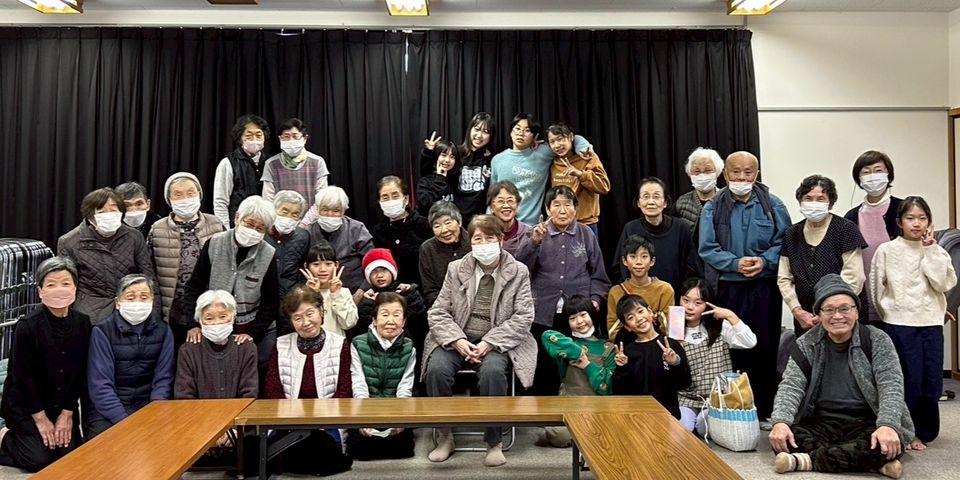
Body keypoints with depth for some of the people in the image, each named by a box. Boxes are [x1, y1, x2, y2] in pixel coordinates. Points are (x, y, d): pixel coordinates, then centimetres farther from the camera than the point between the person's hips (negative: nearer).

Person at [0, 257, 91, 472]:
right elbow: (23, 376, -17)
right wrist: (40, 418, -12)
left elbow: (80, 372, -3)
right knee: (39, 460, -10)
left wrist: (67, 413, -5)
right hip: (25, 403, -4)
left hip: (64, 403, 5)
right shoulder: (27, 326, -22)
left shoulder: (82, 323, -9)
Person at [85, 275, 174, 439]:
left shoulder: (163, 331, 3)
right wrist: (125, 423, -21)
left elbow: (163, 379, 0)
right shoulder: (102, 331, -5)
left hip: (147, 407, 2)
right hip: (106, 411, -2)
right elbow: (101, 386, -11)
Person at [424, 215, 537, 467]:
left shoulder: (518, 271, 2)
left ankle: (494, 442, -14)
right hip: (457, 339, 2)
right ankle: (445, 436, -6)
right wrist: (457, 340, -14)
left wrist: (489, 342, -17)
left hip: (496, 342, -2)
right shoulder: (456, 268, 6)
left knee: (492, 371, -34)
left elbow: (523, 317, -5)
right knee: (436, 369, -27)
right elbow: (437, 312, 4)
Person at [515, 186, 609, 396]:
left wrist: (595, 299, -3)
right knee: (544, 368, 4)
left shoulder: (586, 234, 9)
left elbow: (598, 274, 10)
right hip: (544, 314, 0)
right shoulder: (538, 233, 7)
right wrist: (534, 242, -17)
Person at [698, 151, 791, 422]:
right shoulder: (713, 208, 3)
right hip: (728, 288, 0)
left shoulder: (773, 205, 5)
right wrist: (735, 263, -15)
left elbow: (784, 242, 4)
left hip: (765, 288, 1)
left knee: (766, 349, 4)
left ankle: (765, 411, 16)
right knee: (731, 349, 2)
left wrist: (765, 261, -13)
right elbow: (707, 249, -1)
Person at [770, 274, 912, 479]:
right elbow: (791, 386, -6)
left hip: (866, 424, -1)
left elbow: (891, 386, -12)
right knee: (781, 438, -28)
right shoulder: (806, 344, 3)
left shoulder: (877, 340, -1)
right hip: (821, 423, 1)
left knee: (888, 445, -35)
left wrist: (888, 425, -33)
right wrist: (780, 421, -27)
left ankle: (806, 460, -26)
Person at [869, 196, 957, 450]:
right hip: (899, 325, -3)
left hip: (931, 324, 3)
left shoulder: (937, 252, 7)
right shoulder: (886, 250, -2)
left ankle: (925, 431, 22)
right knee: (910, 381, -2)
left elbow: (944, 283, -9)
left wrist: (930, 250, -8)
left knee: (933, 383, 4)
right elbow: (876, 288, 4)